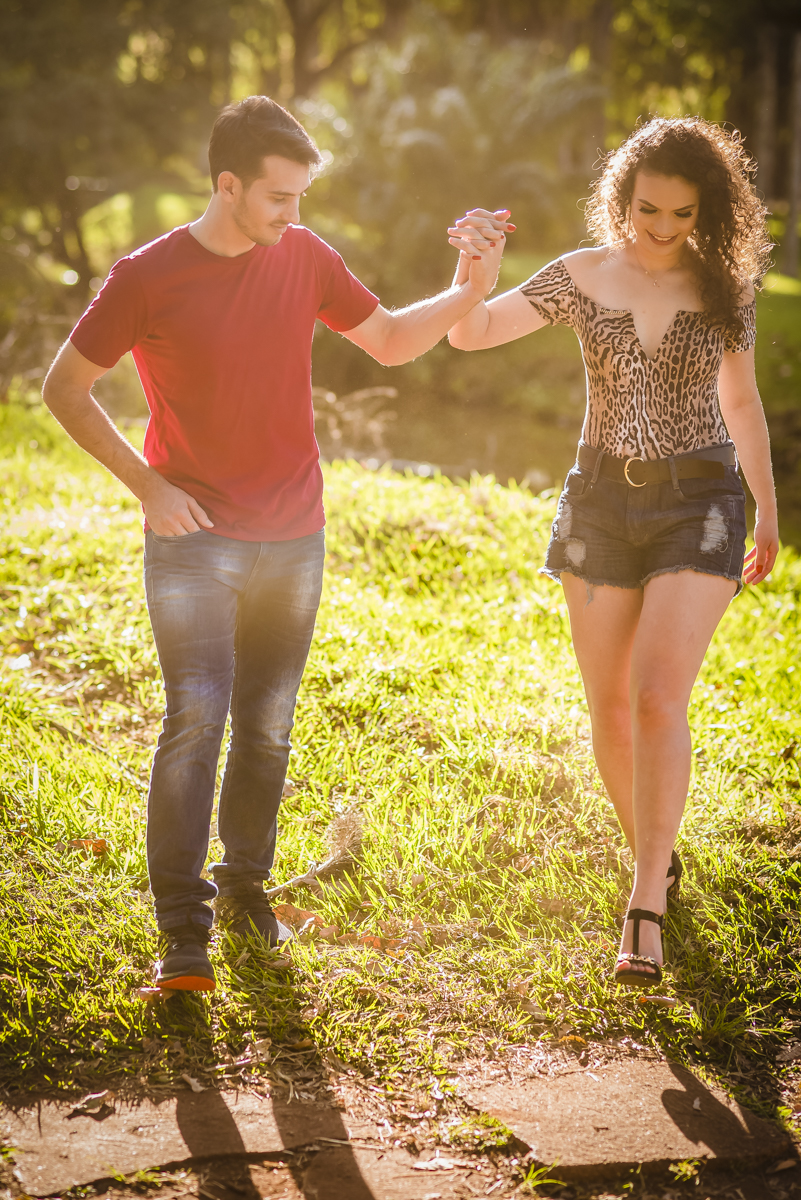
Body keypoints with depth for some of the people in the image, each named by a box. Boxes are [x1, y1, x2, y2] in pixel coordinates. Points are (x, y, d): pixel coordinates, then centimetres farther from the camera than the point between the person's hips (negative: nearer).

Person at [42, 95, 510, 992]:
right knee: (196, 718, -13)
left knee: (268, 724, 11)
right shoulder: (148, 277, -9)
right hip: (194, 540, -4)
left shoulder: (304, 257, 3)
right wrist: (146, 484, -10)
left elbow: (390, 341, 15)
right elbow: (64, 389, -2)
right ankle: (181, 929, -7)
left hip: (293, 538, 4)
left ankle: (245, 887, 28)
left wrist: (467, 294, -2)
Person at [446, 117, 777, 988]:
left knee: (658, 698, -17)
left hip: (699, 503, -2)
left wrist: (768, 514, 18)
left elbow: (741, 402, 12)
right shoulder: (581, 277, -1)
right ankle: (654, 855, 34)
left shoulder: (724, 285, -1)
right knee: (609, 708, 9)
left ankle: (645, 910, -14)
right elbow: (468, 334, -11)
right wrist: (471, 264, -32)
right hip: (602, 501, 2)